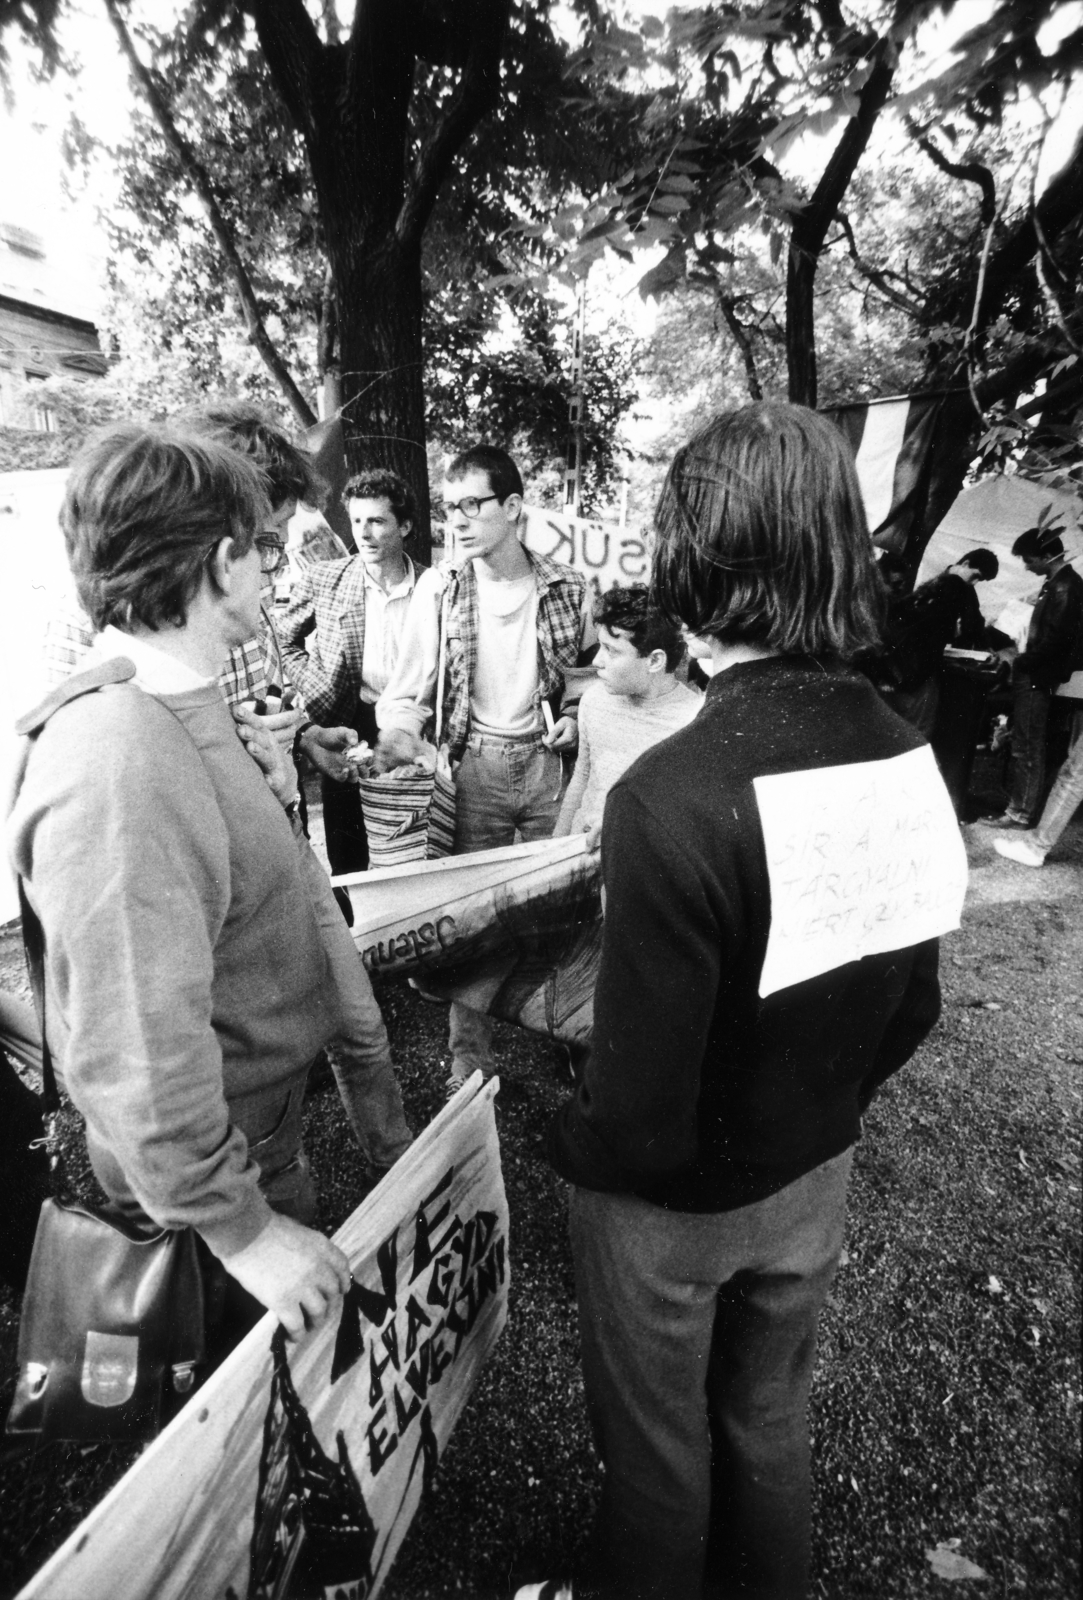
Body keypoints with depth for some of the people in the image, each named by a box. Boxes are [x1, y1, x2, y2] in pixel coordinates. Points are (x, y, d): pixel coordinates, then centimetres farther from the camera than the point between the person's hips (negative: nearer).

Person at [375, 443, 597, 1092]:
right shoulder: (439, 587, -3)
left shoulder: (566, 587, 0)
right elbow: (410, 687, -4)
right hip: (475, 767, -1)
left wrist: (576, 717, -4)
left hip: (550, 763, 1)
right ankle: (471, 1059, 22)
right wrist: (399, 733, -24)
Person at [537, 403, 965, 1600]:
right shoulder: (908, 757, -13)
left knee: (657, 1445, 26)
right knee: (770, 1415, 32)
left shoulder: (670, 798, -33)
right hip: (816, 1176, 5)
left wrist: (565, 1144, -5)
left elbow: (641, 1105, -27)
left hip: (675, 1200, -5)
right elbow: (911, 1005, -2)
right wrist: (823, 1104, 14)